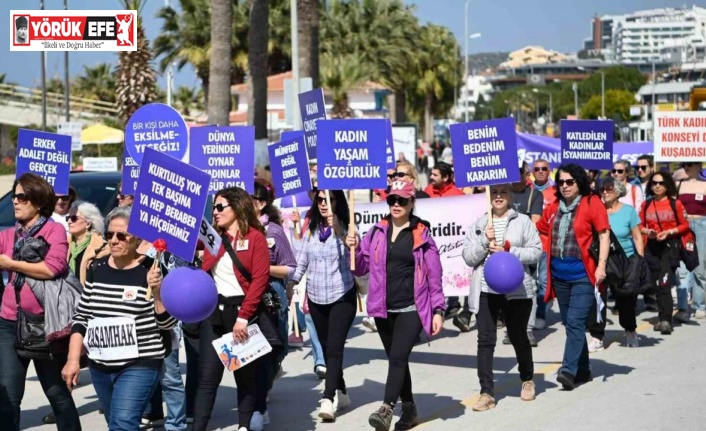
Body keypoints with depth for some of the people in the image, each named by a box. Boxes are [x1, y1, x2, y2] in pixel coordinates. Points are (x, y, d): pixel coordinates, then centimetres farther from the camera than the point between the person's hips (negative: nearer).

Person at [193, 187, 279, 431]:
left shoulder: (255, 237, -3)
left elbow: (260, 280, -10)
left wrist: (243, 317, -16)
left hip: (244, 312, -3)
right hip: (214, 312, 4)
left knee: (246, 374, 8)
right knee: (208, 375, -2)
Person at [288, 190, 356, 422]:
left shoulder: (345, 227, -9)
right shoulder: (311, 229, 5)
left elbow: (351, 246, -30)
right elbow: (302, 261, 9)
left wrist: (336, 228, -46)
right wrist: (291, 284, -1)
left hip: (342, 296, -5)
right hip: (316, 297, 5)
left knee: (334, 346, -13)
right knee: (326, 347, 13)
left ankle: (328, 399, -20)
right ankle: (340, 392, 28)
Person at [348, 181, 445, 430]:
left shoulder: (422, 235, -3)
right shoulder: (377, 232, 7)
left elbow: (434, 275, -3)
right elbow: (362, 268, 12)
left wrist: (438, 310, -7)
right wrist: (354, 249, -7)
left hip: (412, 309, -5)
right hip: (384, 309, 5)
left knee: (398, 357, -16)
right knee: (397, 360, 13)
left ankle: (386, 411, -24)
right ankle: (409, 411, 24)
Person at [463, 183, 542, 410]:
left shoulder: (523, 221, 2)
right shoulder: (478, 224, 7)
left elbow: (536, 251, -4)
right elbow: (469, 257, 2)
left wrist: (510, 252, -15)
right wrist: (485, 241, -12)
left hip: (517, 290, -1)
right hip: (485, 290, 1)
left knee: (518, 337, 12)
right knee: (485, 340, -5)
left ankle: (527, 379, 37)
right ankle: (486, 393, -3)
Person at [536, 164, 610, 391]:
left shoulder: (592, 203, -5)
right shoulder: (554, 207, 11)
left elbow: (604, 235, -9)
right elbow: (538, 230, 20)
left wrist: (601, 265, -16)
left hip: (583, 274, -7)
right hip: (559, 275, 7)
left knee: (575, 322, -13)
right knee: (569, 323, 13)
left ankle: (569, 370, -16)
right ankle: (583, 369, 24)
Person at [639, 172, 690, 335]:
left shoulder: (676, 203, -4)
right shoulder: (646, 204, 6)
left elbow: (685, 225, 0)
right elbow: (640, 226, 11)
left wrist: (670, 232, -13)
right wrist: (648, 231, -9)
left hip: (670, 246, -4)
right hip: (652, 246, 4)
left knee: (664, 283, -16)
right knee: (657, 284, 9)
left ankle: (666, 320, -18)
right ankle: (664, 318, 19)